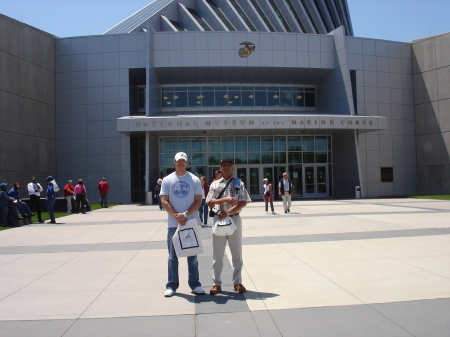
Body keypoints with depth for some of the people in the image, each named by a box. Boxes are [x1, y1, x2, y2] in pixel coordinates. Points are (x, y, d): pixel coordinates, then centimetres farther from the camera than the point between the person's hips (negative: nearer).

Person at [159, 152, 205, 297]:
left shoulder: (194, 180, 3)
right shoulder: (167, 180, 4)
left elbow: (198, 201, -1)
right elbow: (164, 201, -1)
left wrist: (186, 214, -15)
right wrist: (176, 216, -14)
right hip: (173, 223, 0)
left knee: (192, 255, 8)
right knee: (173, 255, 6)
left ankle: (194, 284, 16)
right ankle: (172, 285, 15)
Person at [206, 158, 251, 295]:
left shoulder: (239, 183, 5)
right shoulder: (215, 184, 7)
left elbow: (243, 203, -5)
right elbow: (210, 203, -2)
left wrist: (227, 213, -15)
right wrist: (225, 199, -17)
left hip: (234, 219, 0)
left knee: (237, 253, 6)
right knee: (217, 254, 3)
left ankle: (237, 282, 17)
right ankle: (216, 283, 12)